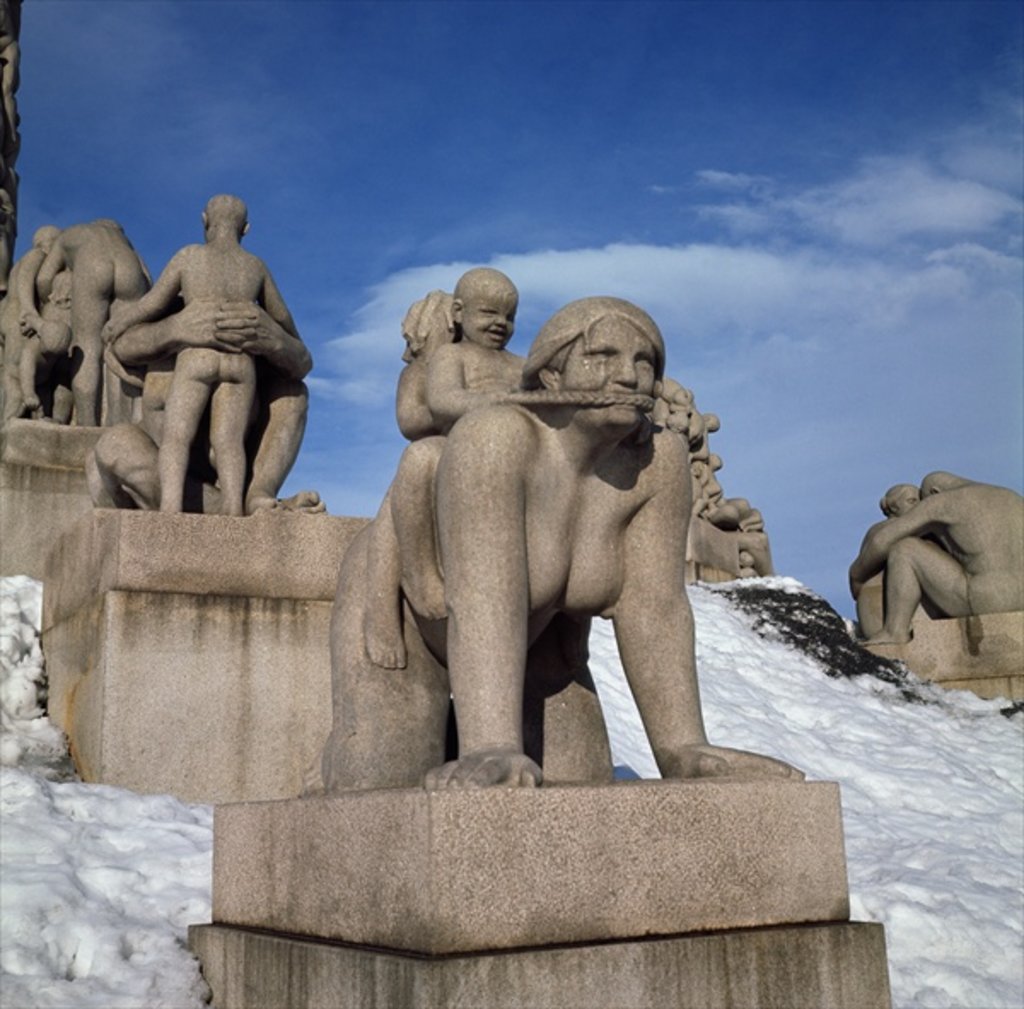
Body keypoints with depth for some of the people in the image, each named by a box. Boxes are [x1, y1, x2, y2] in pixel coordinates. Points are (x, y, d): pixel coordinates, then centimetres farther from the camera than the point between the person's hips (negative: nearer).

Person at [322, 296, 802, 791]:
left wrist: (682, 750, -22)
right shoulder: (495, 438, -36)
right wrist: (491, 752, -53)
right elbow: (480, 603, -44)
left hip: (531, 633, 5)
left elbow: (653, 607, -18)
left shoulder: (657, 457, -19)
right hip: (402, 620, -4)